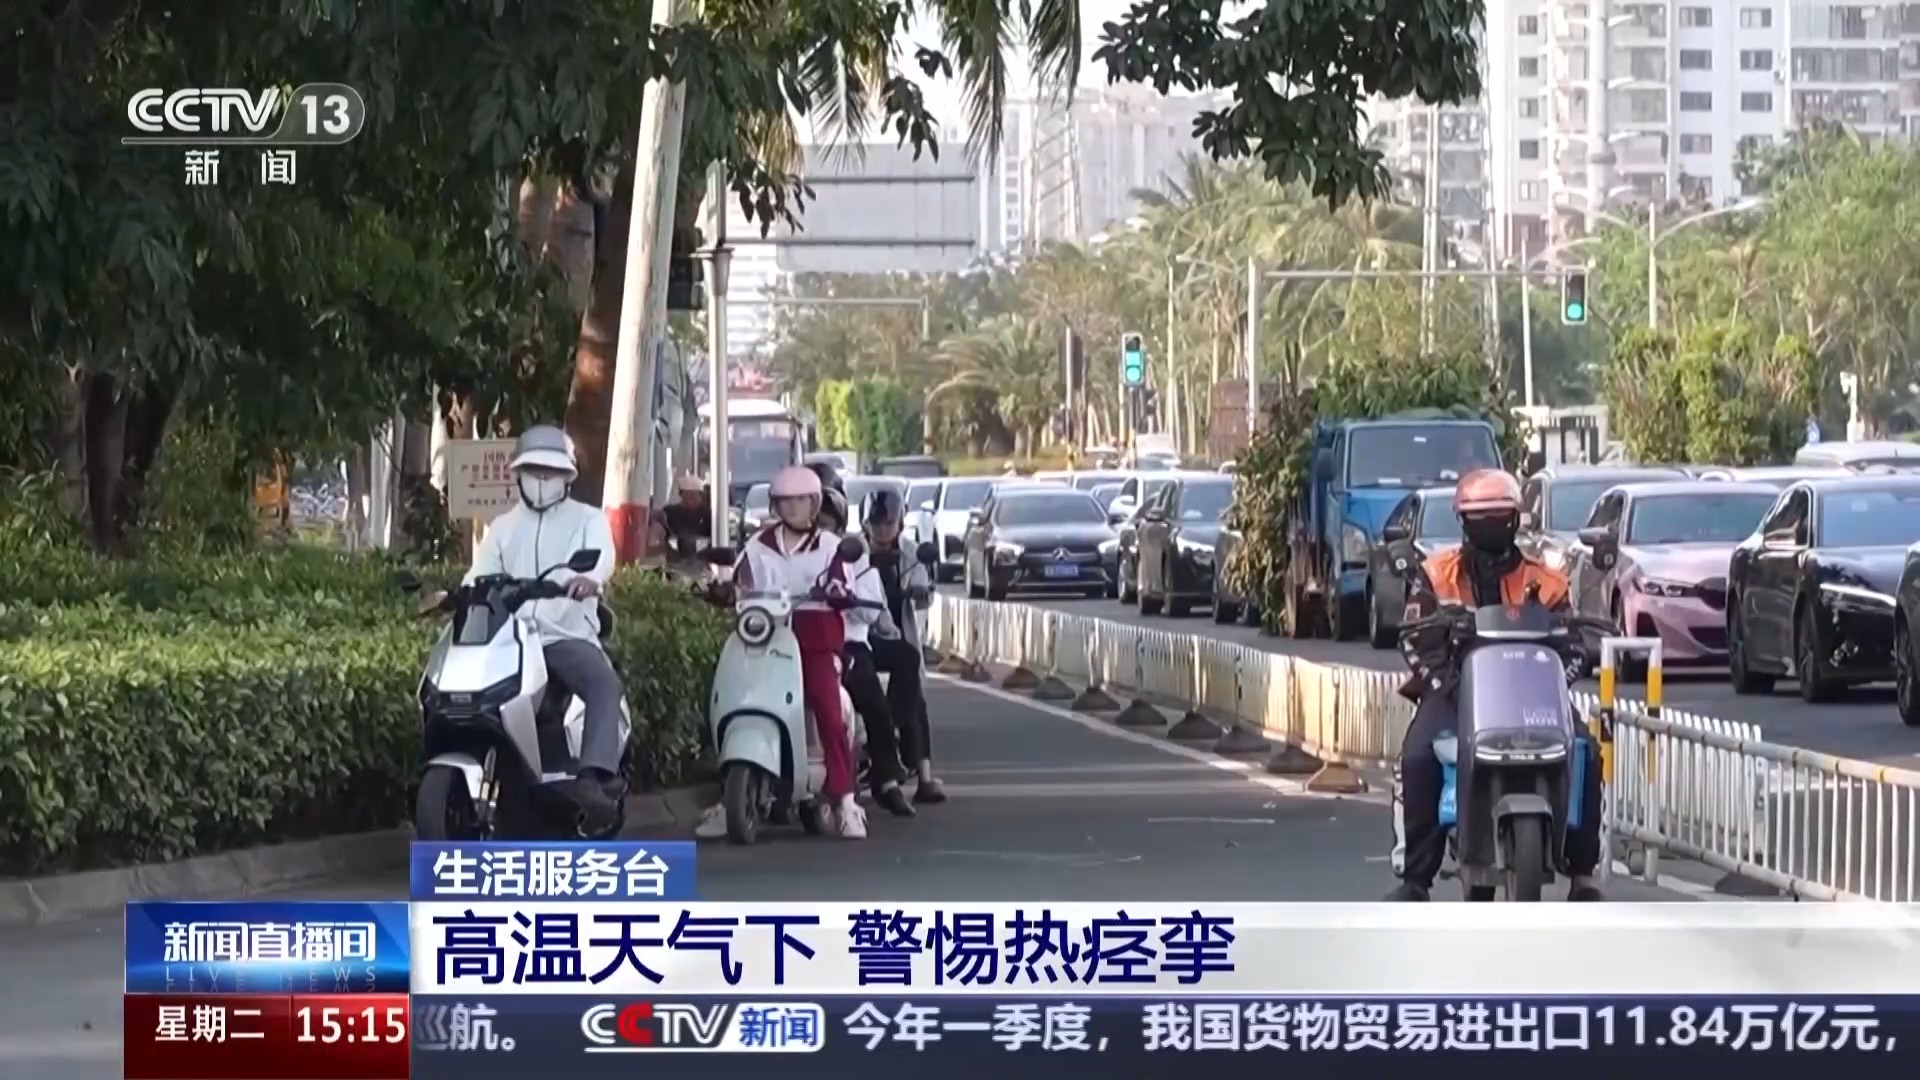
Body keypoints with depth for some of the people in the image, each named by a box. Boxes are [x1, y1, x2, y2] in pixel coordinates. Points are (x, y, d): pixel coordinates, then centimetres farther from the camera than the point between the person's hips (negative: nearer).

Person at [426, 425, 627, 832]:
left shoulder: (587, 520, 11)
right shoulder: (503, 528, 23)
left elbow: (602, 555, -11)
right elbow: (480, 577, 9)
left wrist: (591, 578, -37)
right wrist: (452, 596, -16)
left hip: (569, 636, -3)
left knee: (605, 685, -34)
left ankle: (593, 780, -50)